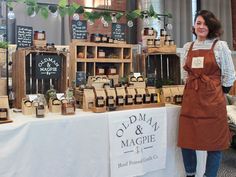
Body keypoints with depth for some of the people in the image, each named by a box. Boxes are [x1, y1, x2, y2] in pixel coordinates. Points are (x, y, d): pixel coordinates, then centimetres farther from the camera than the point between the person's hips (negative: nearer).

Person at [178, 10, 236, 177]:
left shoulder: (220, 46, -1)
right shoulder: (188, 47, 11)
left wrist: (218, 94, 2)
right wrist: (193, 89, 12)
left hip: (213, 99, -4)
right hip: (190, 98, 4)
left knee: (214, 143, 4)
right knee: (186, 140, 8)